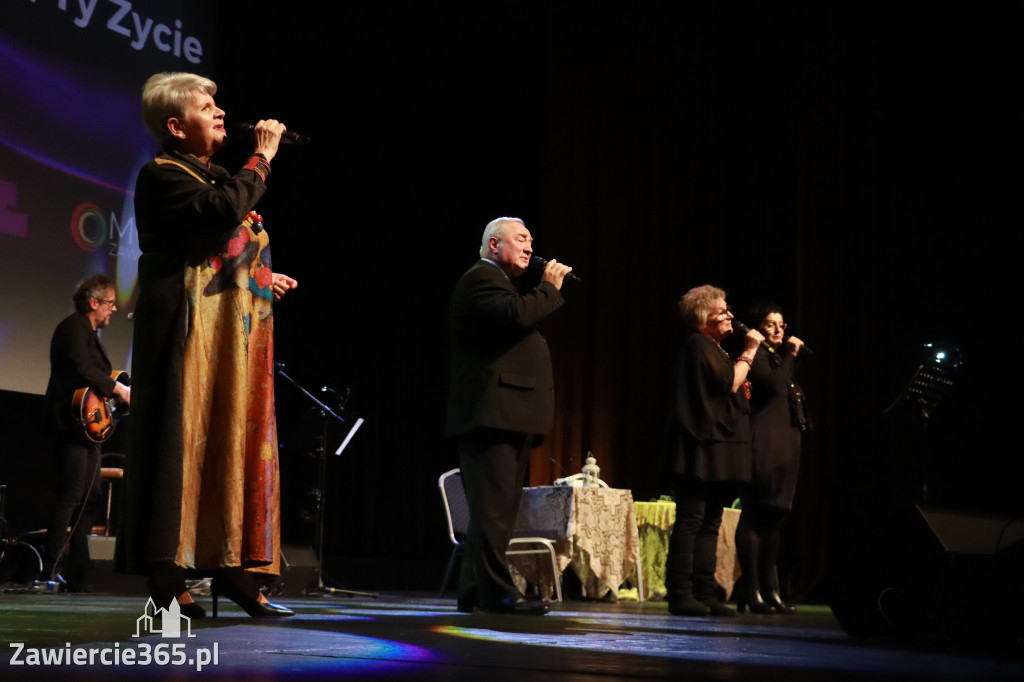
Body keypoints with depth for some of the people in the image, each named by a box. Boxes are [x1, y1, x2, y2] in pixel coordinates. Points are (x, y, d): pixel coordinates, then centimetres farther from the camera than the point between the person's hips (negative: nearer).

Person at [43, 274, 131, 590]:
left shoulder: (91, 334, 23)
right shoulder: (74, 327, -8)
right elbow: (82, 368, -22)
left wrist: (117, 392, 14)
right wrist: (119, 389, -17)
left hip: (88, 426, 10)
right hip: (72, 423, -10)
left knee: (87, 500, 7)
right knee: (70, 495, -14)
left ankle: (78, 576, 9)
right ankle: (49, 571, -14)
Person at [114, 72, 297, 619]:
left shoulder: (213, 176, 22)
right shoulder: (162, 176, -6)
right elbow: (223, 210, -24)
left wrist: (262, 280, 15)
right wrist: (262, 157, -13)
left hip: (235, 335, 9)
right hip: (189, 331, -9)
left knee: (234, 444, 5)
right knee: (182, 443, -9)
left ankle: (231, 567, 8)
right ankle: (168, 578, -7)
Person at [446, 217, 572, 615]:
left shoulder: (497, 282, 28)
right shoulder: (481, 278, -5)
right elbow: (516, 314, -22)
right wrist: (549, 288, -9)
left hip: (508, 417, 11)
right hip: (491, 414, -11)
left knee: (496, 508, 10)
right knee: (494, 505, -14)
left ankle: (475, 591, 13)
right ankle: (496, 592, -16)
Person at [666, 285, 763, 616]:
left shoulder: (713, 349, 23)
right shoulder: (698, 345, -7)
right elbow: (729, 383, -15)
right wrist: (749, 352, -6)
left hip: (718, 452, 10)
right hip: (703, 449, -10)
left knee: (710, 524, 8)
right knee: (691, 520, -11)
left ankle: (705, 594, 9)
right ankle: (681, 594, -12)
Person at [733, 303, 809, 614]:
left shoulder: (779, 357, 24)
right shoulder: (755, 355, -3)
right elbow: (774, 384, -19)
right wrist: (791, 356, -10)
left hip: (785, 445, 10)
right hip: (764, 445, -10)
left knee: (773, 517, 9)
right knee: (756, 515, -10)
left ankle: (770, 590, 12)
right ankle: (751, 590, -11)